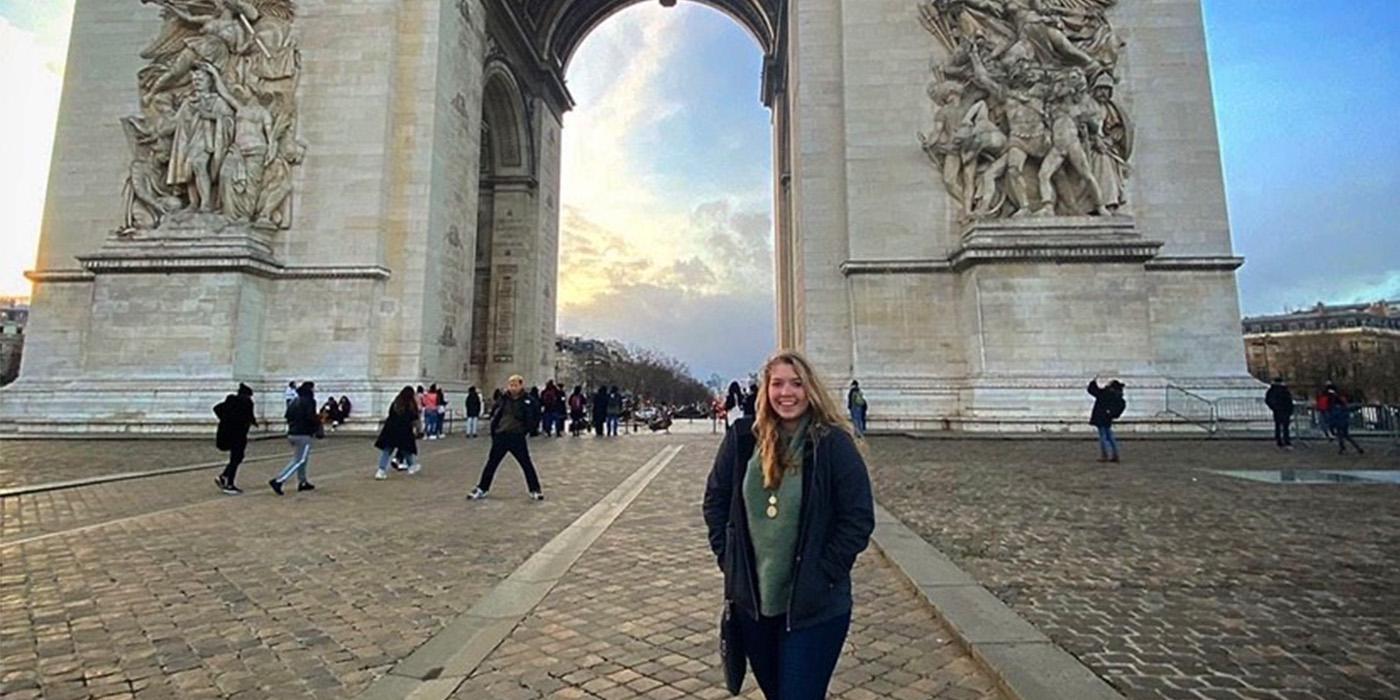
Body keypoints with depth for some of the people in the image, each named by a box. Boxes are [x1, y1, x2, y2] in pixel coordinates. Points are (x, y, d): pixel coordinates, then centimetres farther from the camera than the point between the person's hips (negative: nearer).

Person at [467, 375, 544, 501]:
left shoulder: (528, 400, -8)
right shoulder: (503, 399, 2)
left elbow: (535, 417, -3)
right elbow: (494, 414, 14)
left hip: (517, 437, -3)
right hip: (501, 436, 3)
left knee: (526, 463, 2)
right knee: (491, 463, 11)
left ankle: (535, 490, 13)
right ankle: (482, 489, 24)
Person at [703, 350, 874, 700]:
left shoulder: (834, 443, -12)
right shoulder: (743, 438, -3)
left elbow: (859, 517, -10)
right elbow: (715, 499, 7)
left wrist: (823, 574, -12)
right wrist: (727, 558, 1)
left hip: (813, 607, -4)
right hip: (751, 601, 4)